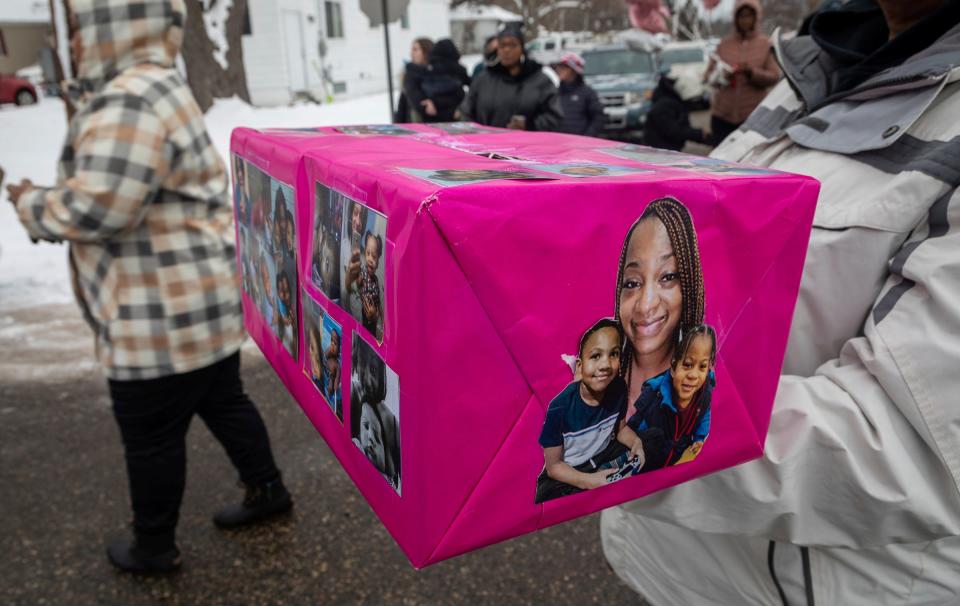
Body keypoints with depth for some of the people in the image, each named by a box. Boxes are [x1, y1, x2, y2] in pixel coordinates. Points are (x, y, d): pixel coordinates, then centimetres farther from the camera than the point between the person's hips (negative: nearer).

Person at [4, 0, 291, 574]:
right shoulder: (157, 87, 15)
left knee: (150, 436, 7)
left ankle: (155, 547, 27)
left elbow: (96, 208, -26)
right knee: (223, 401, 22)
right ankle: (267, 489, 37)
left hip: (165, 311, -10)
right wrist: (51, 197, 13)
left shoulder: (128, 101, -21)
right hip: (204, 298, 10)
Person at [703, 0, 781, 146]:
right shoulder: (724, 44, 11)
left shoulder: (766, 45, 6)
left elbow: (774, 76, 1)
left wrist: (752, 72, -16)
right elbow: (708, 74, 11)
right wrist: (719, 76, -12)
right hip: (722, 114, 2)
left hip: (754, 115, -2)